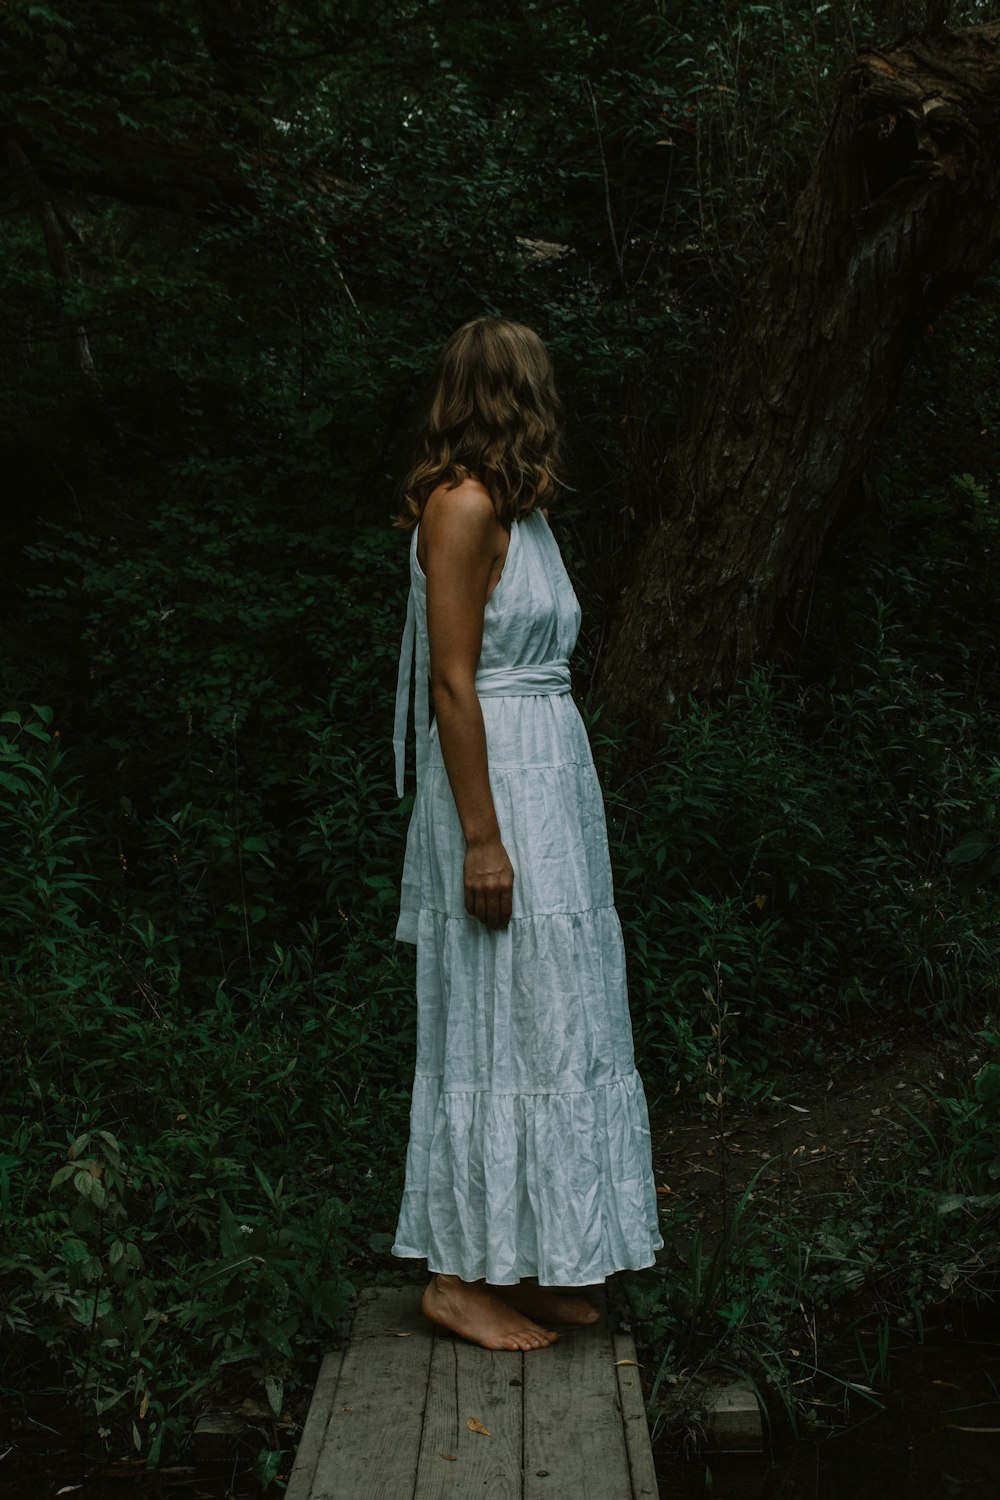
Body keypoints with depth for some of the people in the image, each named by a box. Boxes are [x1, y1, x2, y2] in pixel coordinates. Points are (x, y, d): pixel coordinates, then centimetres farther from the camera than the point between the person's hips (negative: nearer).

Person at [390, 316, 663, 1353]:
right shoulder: (464, 505, -12)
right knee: (495, 1025, -4)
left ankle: (518, 1261, 22)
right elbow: (453, 682, -17)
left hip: (549, 781, 10)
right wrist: (481, 837, -20)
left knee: (541, 1020, 12)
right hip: (497, 786, -9)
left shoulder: (519, 507, 15)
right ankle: (460, 1273, 9)